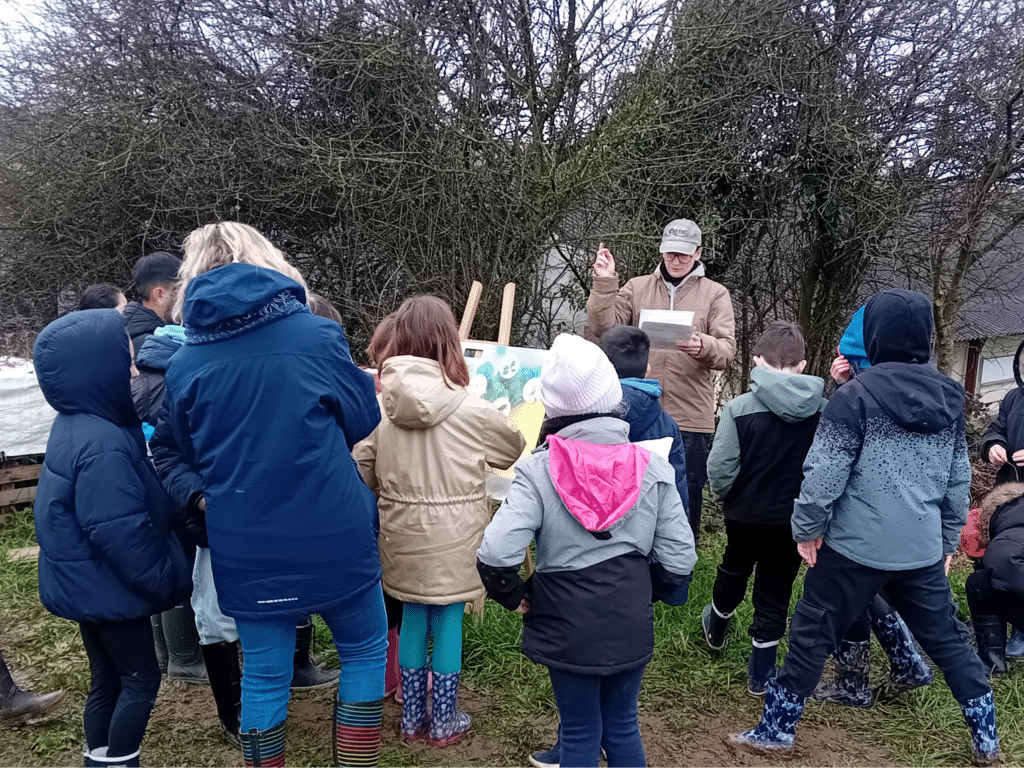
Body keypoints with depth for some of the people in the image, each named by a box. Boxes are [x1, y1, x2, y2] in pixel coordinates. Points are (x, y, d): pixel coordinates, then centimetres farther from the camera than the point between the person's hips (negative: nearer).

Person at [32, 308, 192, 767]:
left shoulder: (79, 426, 4)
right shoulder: (103, 446, -29)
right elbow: (120, 533, -27)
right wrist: (168, 579, -16)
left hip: (88, 584, 10)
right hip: (107, 587, -10)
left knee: (108, 680, 20)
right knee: (141, 679, 5)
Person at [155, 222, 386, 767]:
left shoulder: (183, 364, -2)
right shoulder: (316, 335, -10)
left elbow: (182, 454, 10)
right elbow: (364, 419, 3)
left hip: (247, 553, 2)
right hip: (335, 538, -2)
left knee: (264, 673, 17)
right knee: (364, 651, 18)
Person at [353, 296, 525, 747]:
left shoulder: (379, 406, -7)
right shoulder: (471, 410, -14)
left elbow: (361, 472, -4)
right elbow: (514, 450, 3)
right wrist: (475, 456, 24)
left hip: (403, 536, 3)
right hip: (453, 539, -3)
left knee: (413, 618, 17)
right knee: (448, 621, 10)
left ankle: (413, 718, 30)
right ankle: (443, 723, 23)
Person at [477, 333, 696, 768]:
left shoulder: (538, 470, -15)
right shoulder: (652, 468, -7)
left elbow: (495, 556, -24)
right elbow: (679, 558, -7)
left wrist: (515, 596, -4)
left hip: (568, 630, -2)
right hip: (632, 627, 2)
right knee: (622, 725, 22)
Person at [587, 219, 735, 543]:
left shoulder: (715, 294, 6)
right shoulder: (637, 288, 9)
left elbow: (727, 349, -5)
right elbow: (604, 328, -3)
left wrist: (704, 346, -27)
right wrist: (604, 285, -15)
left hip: (692, 417, -1)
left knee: (687, 495, 8)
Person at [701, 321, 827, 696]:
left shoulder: (739, 408, -20)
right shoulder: (824, 411, -11)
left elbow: (719, 469, -18)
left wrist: (727, 496, 3)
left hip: (745, 515, -1)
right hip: (795, 520, 1)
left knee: (733, 570, 26)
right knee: (776, 590, 14)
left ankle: (716, 628, 52)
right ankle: (761, 673, 21)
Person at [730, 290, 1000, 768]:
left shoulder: (857, 394, -13)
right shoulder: (950, 397, 5)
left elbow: (825, 472, -15)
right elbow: (958, 478, 12)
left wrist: (807, 527, -2)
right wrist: (950, 537, 22)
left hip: (856, 546, -5)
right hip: (923, 549, 5)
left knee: (812, 634, 7)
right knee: (947, 638, 20)